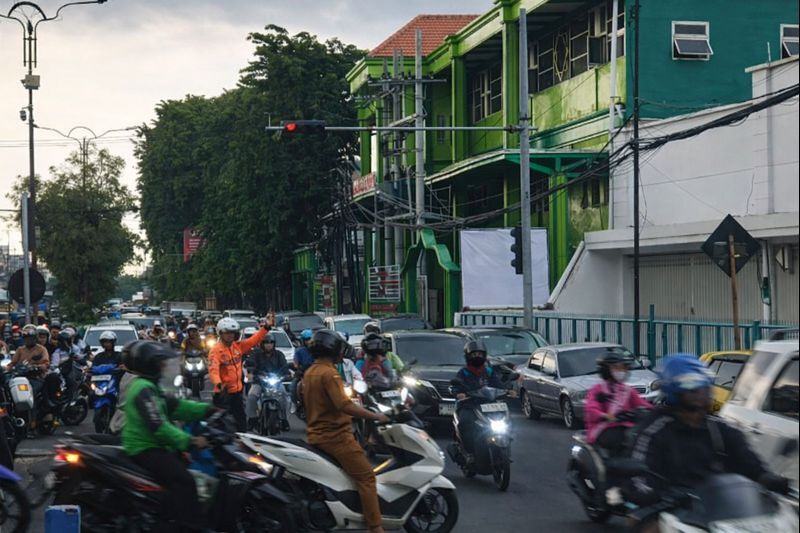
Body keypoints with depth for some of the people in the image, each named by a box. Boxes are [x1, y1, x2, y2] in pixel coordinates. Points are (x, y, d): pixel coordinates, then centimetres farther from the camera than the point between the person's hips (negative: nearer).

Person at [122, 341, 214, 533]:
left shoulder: (149, 387, 16)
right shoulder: (144, 390, -18)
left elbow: (175, 406, 13)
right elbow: (158, 426, -27)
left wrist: (207, 410, 5)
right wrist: (190, 441, -29)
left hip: (152, 445, 11)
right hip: (145, 449, -11)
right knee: (184, 480, -22)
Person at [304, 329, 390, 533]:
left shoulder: (309, 373, 13)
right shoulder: (329, 374, -17)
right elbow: (344, 405, -27)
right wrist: (375, 416, -21)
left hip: (316, 435, 10)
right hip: (335, 436, -10)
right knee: (365, 476, -12)